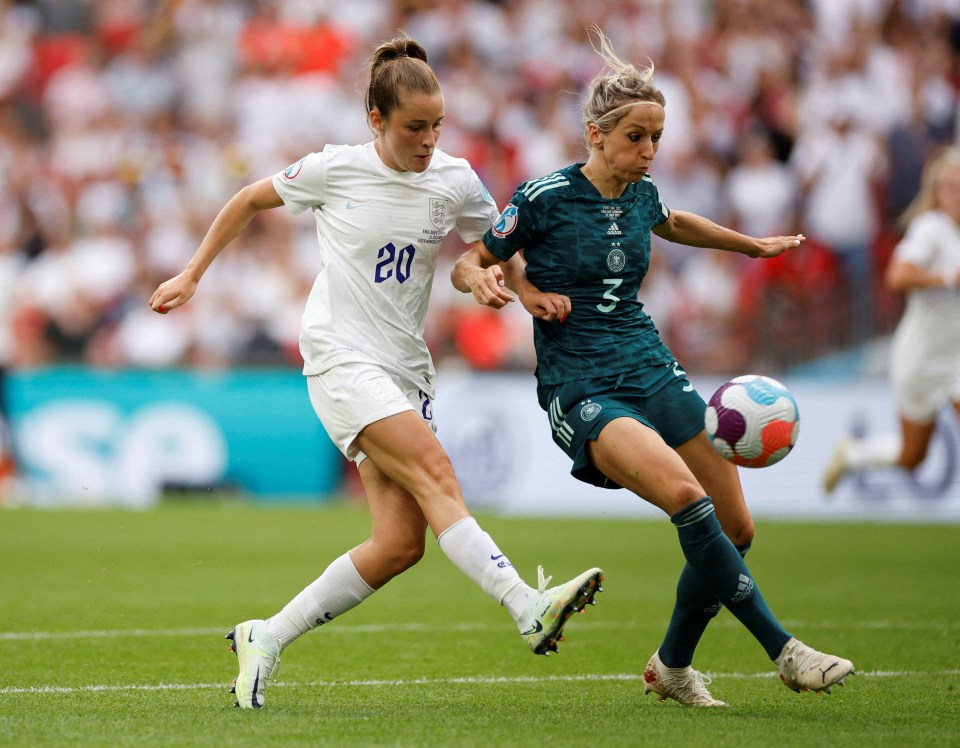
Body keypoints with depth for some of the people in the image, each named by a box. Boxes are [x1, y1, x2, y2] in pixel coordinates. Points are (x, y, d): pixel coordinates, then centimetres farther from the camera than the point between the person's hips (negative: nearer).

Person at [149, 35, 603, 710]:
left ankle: (266, 639, 7)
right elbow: (250, 201, 11)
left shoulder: (455, 182, 3)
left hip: (406, 371, 5)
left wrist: (492, 277, -6)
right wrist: (192, 275, 13)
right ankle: (529, 609, -41)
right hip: (341, 357, -5)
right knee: (435, 472, -27)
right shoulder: (335, 169, -5)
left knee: (401, 542, -5)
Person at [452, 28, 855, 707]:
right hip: (580, 390, -7)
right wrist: (496, 284, -20)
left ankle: (673, 668, 23)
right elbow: (468, 264, 2)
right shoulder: (546, 197, -8)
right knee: (686, 494, -30)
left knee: (736, 529, 1)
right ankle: (783, 650, -25)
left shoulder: (641, 194, 9)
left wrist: (751, 245, 43)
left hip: (652, 371, 7)